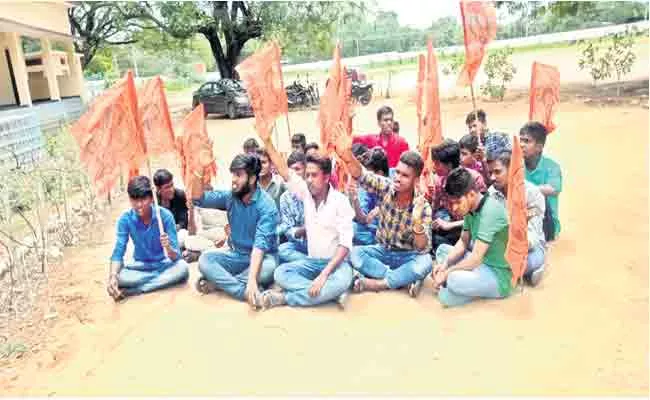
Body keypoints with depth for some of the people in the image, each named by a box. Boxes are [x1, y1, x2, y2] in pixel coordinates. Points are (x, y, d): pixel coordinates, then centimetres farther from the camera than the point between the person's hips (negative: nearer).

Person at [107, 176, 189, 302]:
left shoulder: (165, 215, -21)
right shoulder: (125, 219, -15)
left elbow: (176, 256, -22)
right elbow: (118, 252, -17)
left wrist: (168, 248, -46)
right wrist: (113, 276, -36)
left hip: (164, 264, -1)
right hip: (140, 266, 1)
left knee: (182, 267, -33)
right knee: (119, 276, -29)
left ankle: (135, 290, -24)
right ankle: (163, 279, -18)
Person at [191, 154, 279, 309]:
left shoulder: (266, 205, -22)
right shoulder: (230, 196, -3)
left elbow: (261, 244, -32)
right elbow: (199, 199, -1)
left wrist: (252, 279, -43)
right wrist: (197, 176, -20)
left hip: (262, 256, -4)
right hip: (237, 255, 5)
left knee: (268, 268, -38)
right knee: (205, 259, -21)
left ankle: (219, 281, -21)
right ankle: (245, 292, -30)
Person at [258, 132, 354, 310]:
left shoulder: (340, 201, -15)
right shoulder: (306, 192, -1)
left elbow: (345, 243, -20)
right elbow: (284, 171, -8)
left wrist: (324, 275, -29)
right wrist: (267, 140, -17)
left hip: (335, 261, -4)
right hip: (311, 260, 4)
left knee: (342, 281, -36)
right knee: (280, 273, -20)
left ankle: (286, 297, -24)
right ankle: (330, 292, -23)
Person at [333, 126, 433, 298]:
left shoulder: (423, 207, -18)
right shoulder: (385, 188, -13)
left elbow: (422, 248, -22)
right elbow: (361, 175, -32)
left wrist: (417, 223, -42)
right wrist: (347, 155, -53)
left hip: (408, 256, -2)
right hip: (383, 251, 2)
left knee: (424, 263, -34)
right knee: (355, 254, -25)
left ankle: (371, 283, -23)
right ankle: (406, 281, -20)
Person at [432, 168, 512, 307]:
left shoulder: (490, 211, -26)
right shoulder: (470, 208, 1)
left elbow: (476, 258, -27)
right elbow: (463, 242, 12)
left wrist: (447, 273, -16)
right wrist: (445, 264, -2)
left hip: (498, 275, -10)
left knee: (454, 280, -34)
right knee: (442, 249, 15)